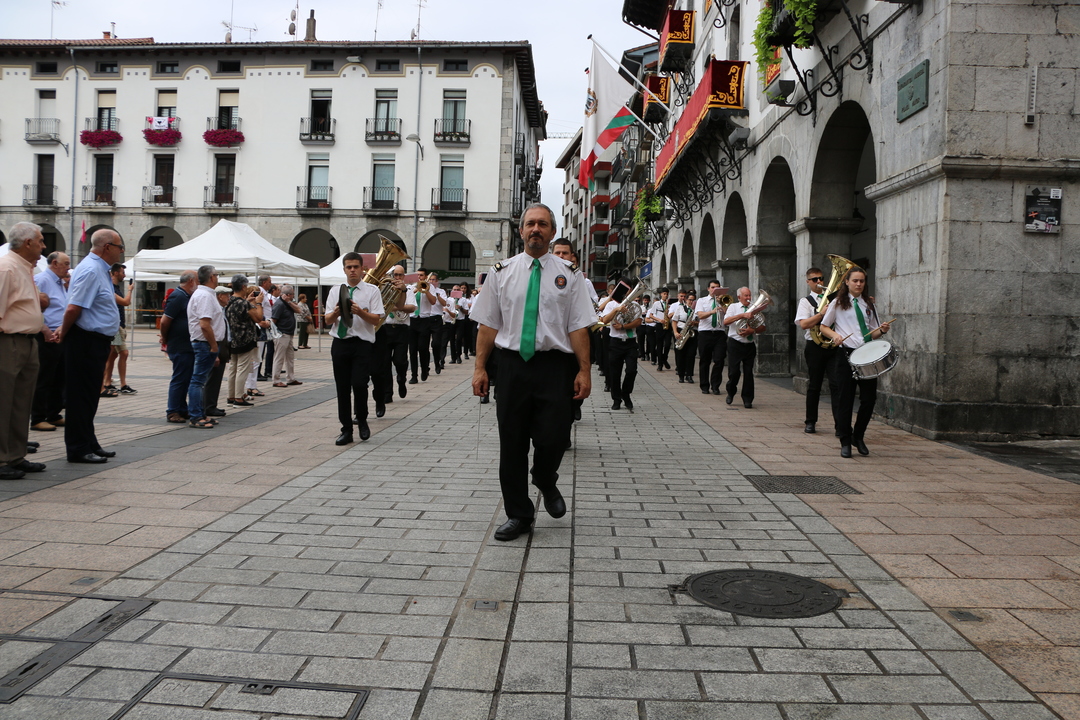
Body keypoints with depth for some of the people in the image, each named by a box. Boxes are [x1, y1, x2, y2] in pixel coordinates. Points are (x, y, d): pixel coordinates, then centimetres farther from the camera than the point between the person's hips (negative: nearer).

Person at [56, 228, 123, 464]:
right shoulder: (90, 270, -17)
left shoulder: (100, 270, 15)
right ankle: (78, 449, 3)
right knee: (81, 396, -3)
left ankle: (90, 444, 25)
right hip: (86, 341, -10)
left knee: (90, 395, 16)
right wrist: (64, 334, -9)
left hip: (98, 342, 10)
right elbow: (73, 308, -22)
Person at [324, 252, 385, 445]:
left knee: (359, 384, -15)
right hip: (340, 343, 3)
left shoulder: (372, 291, 2)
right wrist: (336, 312, -14)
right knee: (342, 388, 6)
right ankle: (346, 430, 17)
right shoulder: (335, 290, 12)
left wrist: (360, 312, -21)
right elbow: (327, 320, 7)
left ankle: (362, 420, 12)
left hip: (363, 344, -3)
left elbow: (376, 320, -5)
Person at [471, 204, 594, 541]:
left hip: (554, 365, -1)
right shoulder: (501, 272, 8)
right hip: (512, 362, 2)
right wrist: (480, 367, 1)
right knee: (512, 442, 7)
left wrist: (584, 371, -7)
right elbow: (489, 324, 6)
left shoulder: (567, 273, 4)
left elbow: (578, 326, -1)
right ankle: (518, 514, 23)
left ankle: (546, 482, 30)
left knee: (552, 437, -7)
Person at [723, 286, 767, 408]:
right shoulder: (733, 307, 3)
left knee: (748, 372, 0)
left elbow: (763, 327, 4)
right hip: (735, 344, -2)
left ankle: (747, 400, 8)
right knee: (734, 372, -5)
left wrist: (753, 330, -17)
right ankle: (730, 393, 21)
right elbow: (725, 321, -15)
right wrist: (743, 315, -24)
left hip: (749, 345, 2)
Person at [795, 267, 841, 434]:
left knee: (836, 383, -6)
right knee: (814, 385, 7)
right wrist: (823, 313, -18)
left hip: (833, 345, 2)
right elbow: (803, 324, -11)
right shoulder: (806, 301, 5)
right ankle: (811, 422, 18)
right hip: (815, 346, -2)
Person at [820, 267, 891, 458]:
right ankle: (845, 442, 10)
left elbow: (873, 334, 17)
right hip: (846, 354, -3)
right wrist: (835, 335, -12)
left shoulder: (869, 304, 16)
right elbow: (823, 327, 8)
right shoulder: (838, 304, 5)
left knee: (869, 398, 0)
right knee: (846, 399, -1)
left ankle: (858, 436, 21)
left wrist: (882, 330, -5)